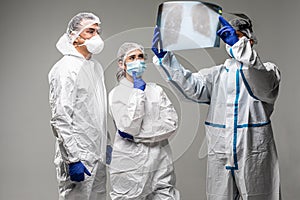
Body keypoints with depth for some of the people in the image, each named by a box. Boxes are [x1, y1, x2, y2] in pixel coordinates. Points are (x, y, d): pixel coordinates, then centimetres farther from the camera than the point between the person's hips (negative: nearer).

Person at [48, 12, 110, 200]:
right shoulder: (66, 68, -13)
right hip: (79, 156, -8)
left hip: (98, 155, 8)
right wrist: (74, 159, -22)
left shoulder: (96, 66, 14)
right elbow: (60, 118, -19)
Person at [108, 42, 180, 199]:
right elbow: (128, 127, -15)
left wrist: (136, 135, -10)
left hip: (160, 163, 3)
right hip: (130, 165, -3)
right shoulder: (116, 94, -1)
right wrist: (138, 92, -13)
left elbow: (172, 123, -3)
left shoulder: (156, 90, 9)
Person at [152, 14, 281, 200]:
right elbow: (193, 87, -2)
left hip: (254, 156, -3)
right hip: (219, 155, 3)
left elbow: (263, 85, -19)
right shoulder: (218, 74, 16)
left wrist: (238, 45, -31)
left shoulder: (268, 70, 5)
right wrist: (164, 57, -15)